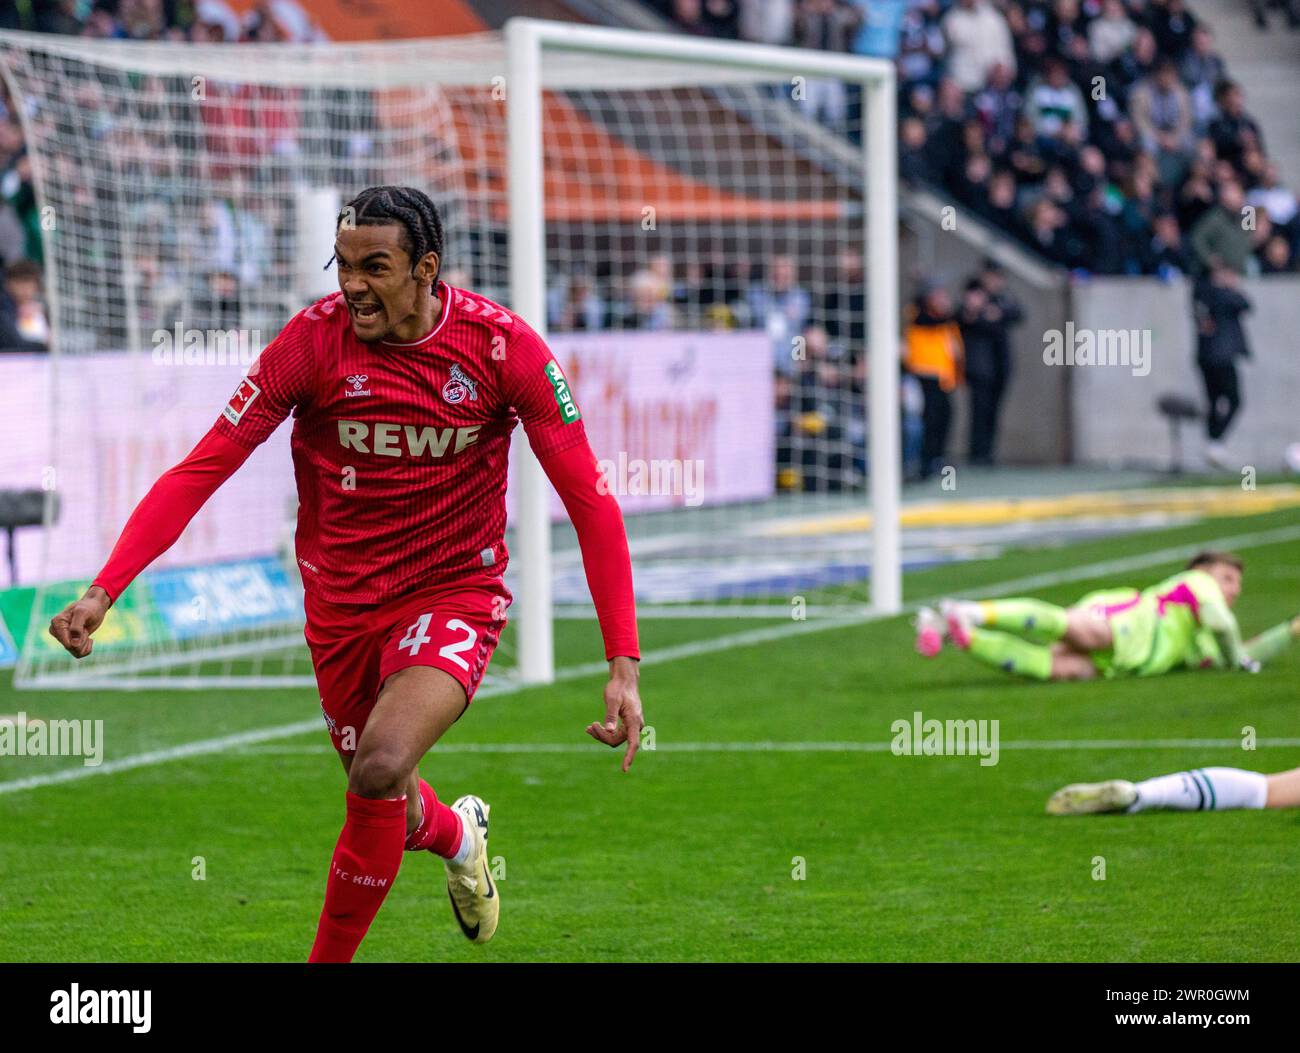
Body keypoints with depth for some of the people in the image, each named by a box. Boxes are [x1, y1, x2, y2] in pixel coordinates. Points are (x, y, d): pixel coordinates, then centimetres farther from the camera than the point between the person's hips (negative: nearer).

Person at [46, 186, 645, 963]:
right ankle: (458, 834, 53)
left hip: (456, 595, -2)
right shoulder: (315, 339, -14)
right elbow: (202, 469, -14)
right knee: (387, 808, 14)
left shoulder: (501, 345, -16)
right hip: (343, 601, 2)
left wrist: (624, 664, -19)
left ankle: (329, 959, -6)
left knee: (381, 767, -27)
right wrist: (104, 590, -26)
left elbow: (590, 500, -12)